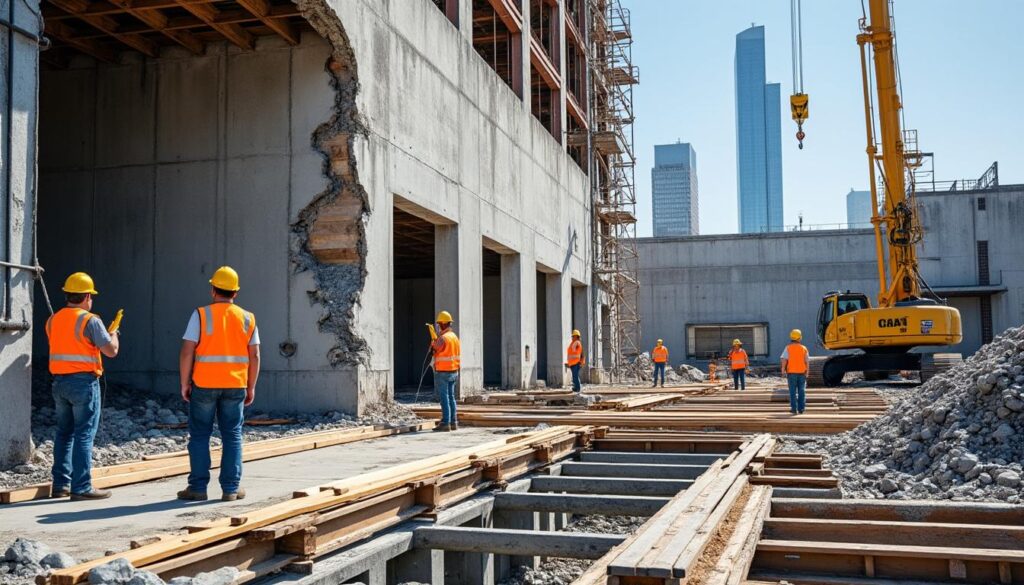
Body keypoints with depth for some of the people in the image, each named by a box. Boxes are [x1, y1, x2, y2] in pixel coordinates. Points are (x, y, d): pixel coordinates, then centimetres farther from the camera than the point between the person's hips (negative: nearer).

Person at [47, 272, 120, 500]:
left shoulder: (52, 320, 9)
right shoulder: (90, 321, -12)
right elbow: (111, 351, -12)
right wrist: (114, 334, 8)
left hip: (59, 382, 7)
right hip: (84, 382, -7)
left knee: (64, 433, 15)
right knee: (84, 435, -3)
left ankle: (60, 484, 19)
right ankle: (81, 487, -3)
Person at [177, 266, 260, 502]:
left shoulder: (201, 315, -5)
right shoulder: (247, 318, 3)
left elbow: (187, 352, -9)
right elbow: (254, 356, 3)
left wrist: (184, 383, 0)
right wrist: (251, 386, 11)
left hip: (204, 385, -2)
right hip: (235, 386, 2)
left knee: (200, 436, 9)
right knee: (232, 436, 9)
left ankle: (198, 487, 11)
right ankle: (231, 489, 9)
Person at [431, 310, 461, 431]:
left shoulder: (443, 338, -17)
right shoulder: (455, 337, 10)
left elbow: (433, 350, -2)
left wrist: (433, 342, 15)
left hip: (442, 372, -8)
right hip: (453, 372, 8)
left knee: (444, 398, -5)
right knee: (451, 397, 11)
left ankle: (445, 423, -4)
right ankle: (454, 423, 13)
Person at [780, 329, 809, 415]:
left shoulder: (788, 348, -4)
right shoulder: (804, 348, 2)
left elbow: (784, 360, -11)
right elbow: (807, 362, 2)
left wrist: (783, 370, -3)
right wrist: (807, 372, 11)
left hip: (792, 372, -2)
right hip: (802, 372, 2)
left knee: (793, 391, 3)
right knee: (802, 391, 8)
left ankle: (794, 408, 1)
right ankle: (801, 409, 9)